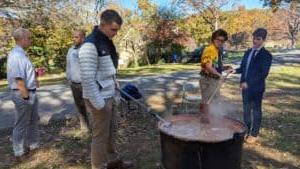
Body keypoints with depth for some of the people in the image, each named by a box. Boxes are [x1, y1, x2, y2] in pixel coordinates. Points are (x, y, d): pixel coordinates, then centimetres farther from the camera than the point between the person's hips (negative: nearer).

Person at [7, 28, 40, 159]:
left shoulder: (22, 54, 10)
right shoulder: (16, 55, -21)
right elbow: (18, 79, -25)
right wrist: (26, 96, -21)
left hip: (31, 92, 10)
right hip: (23, 94, -10)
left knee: (34, 120, 21)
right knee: (22, 124, 5)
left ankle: (33, 145, 36)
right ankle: (20, 152, 21)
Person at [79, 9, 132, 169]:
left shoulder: (107, 42, 9)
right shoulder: (90, 45, -20)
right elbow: (87, 78, -23)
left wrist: (114, 83, 10)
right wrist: (99, 103, -21)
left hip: (108, 96, 9)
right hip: (98, 99, -9)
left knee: (109, 131, 21)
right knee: (100, 135, 4)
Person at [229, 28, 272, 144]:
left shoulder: (266, 55, -10)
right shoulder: (248, 52, 10)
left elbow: (264, 74, -17)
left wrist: (249, 83, -23)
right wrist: (235, 70, -6)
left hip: (256, 88, -6)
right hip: (245, 86, 6)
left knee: (256, 110, 8)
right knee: (246, 109, 15)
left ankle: (254, 134, 21)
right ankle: (246, 131, 31)